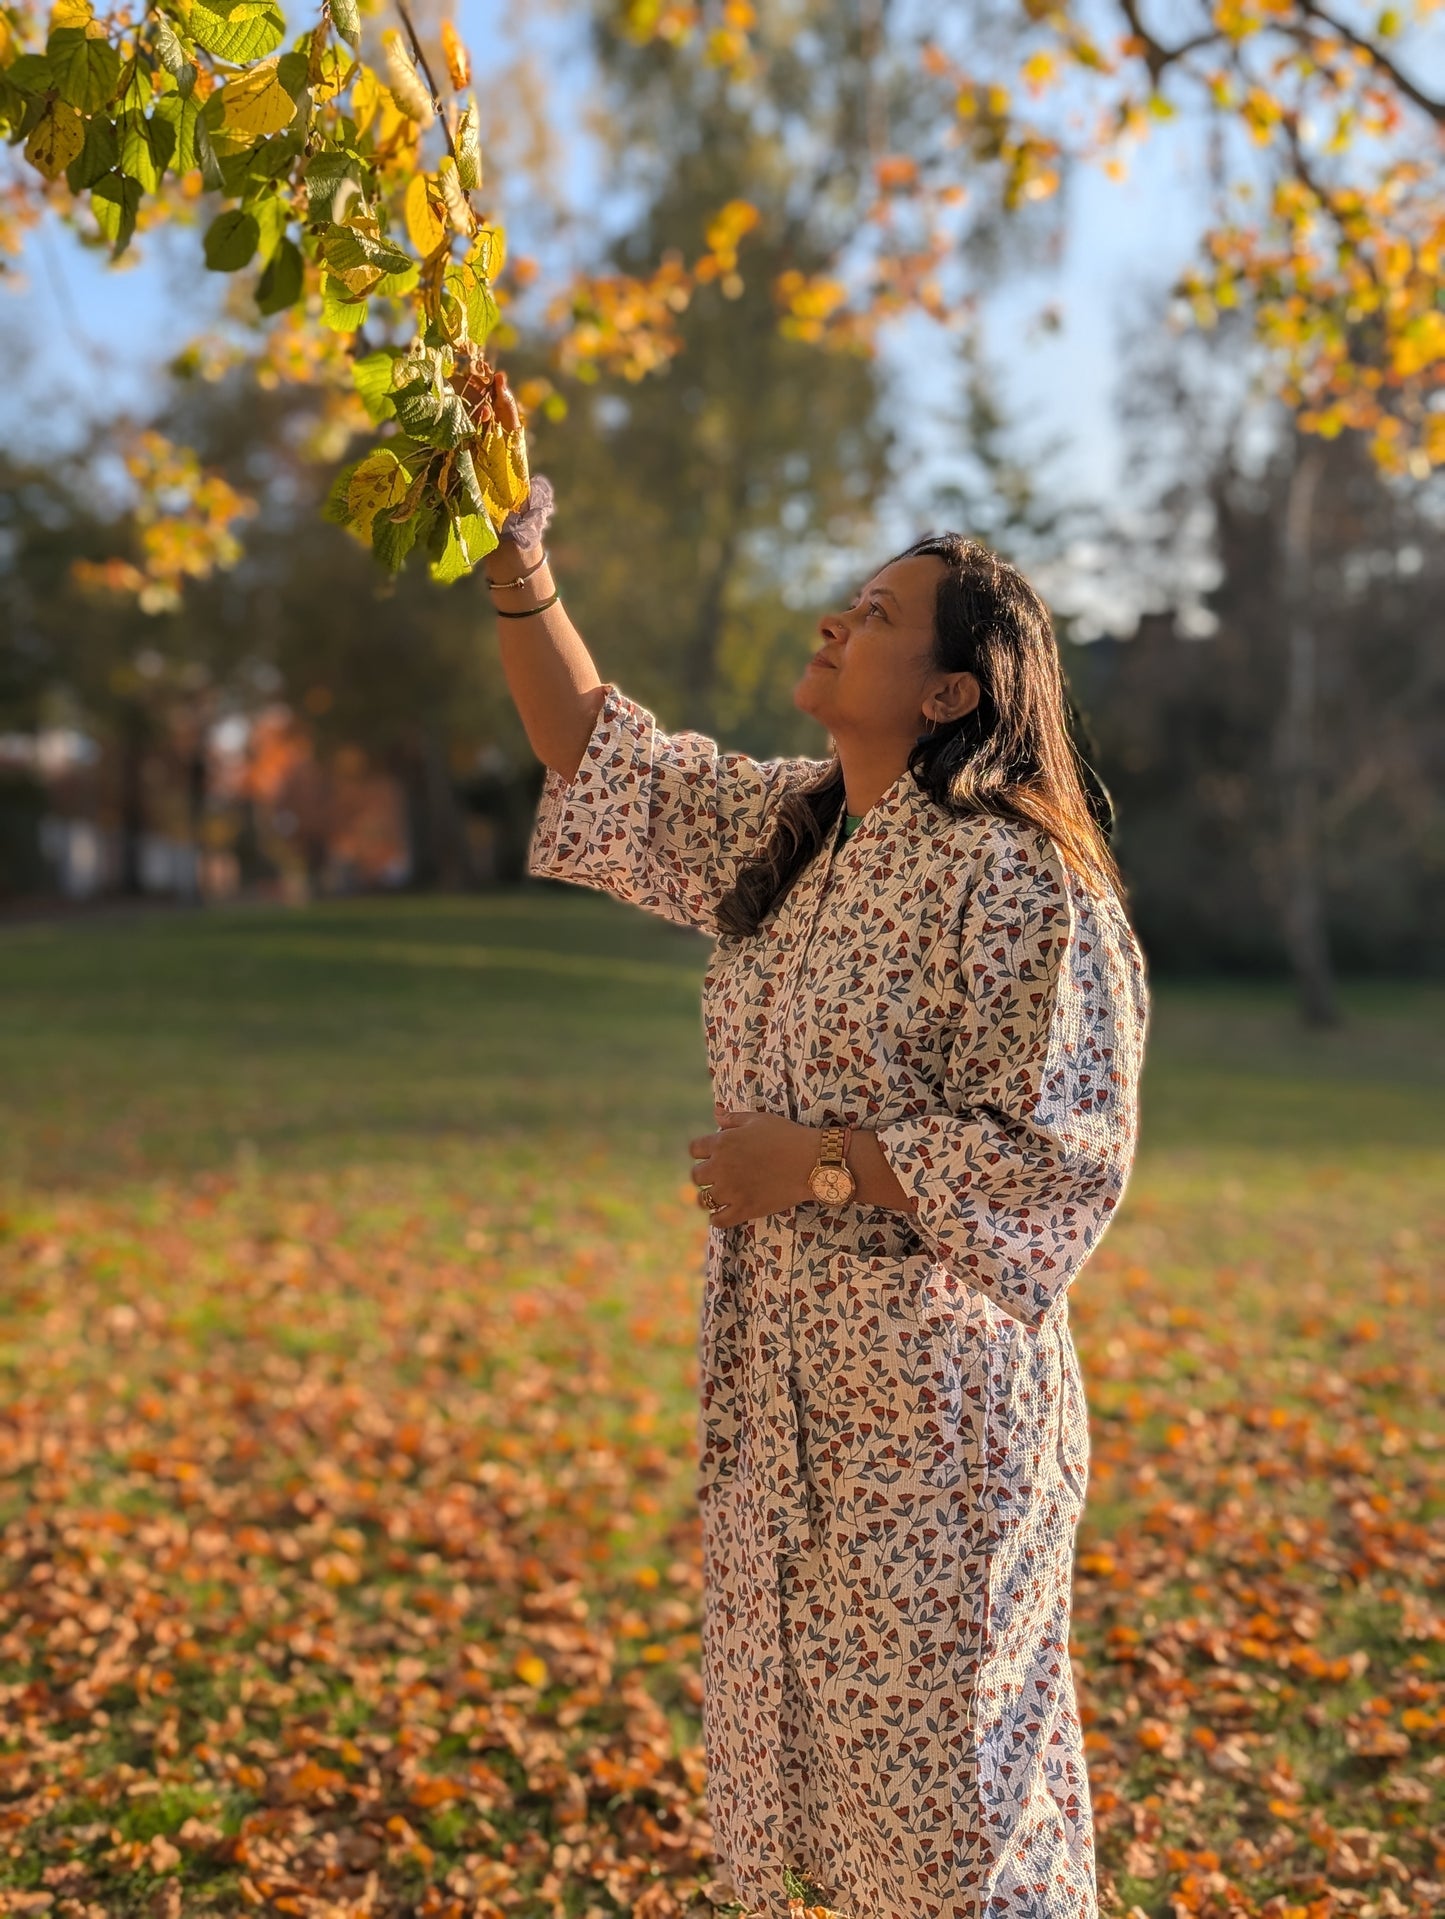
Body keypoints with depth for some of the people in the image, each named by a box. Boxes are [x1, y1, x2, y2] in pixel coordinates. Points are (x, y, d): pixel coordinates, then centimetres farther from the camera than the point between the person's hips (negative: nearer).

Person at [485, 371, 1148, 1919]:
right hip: (777, 1388, 8)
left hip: (931, 1394, -8)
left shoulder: (1018, 885, -16)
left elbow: (1060, 1160, -19)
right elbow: (591, 748, 15)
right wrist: (515, 554, 6)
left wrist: (816, 1166, -19)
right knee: (801, 1742, 19)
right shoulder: (781, 830, 7)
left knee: (938, 1765, 6)